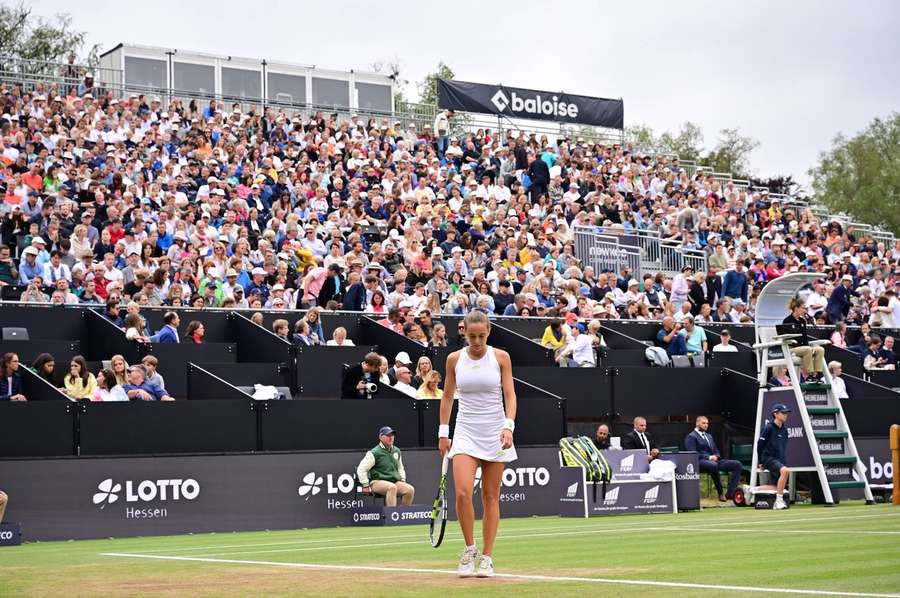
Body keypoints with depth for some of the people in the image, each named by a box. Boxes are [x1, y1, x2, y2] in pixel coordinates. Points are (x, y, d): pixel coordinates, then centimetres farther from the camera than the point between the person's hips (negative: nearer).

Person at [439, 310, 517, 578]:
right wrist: (443, 431, 7)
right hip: (465, 433, 1)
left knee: (491, 497, 2)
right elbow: (447, 396, 11)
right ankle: (470, 549, 3)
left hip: (495, 433, 0)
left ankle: (486, 557, 10)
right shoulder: (454, 359, 3)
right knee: (463, 493, -16)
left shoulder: (501, 357, -1)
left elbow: (510, 395, -3)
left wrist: (508, 426, -17)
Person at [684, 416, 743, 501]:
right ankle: (721, 494, -32)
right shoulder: (691, 437, 3)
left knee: (737, 464, -12)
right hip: (700, 462, -8)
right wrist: (708, 457, -18)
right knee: (713, 465, -43)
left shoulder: (709, 436, 29)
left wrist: (716, 456, 2)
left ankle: (730, 493, -21)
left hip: (714, 460, 8)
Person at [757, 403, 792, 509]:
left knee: (779, 488, 6)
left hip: (779, 461, 8)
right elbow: (760, 445, -7)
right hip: (769, 458, -8)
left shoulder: (784, 430, 11)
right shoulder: (769, 428, -10)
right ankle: (779, 500, -27)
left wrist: (784, 461, 19)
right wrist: (761, 462, -4)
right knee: (785, 471, -34)